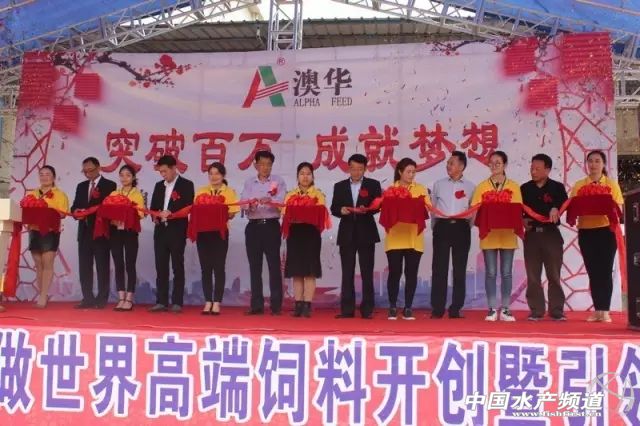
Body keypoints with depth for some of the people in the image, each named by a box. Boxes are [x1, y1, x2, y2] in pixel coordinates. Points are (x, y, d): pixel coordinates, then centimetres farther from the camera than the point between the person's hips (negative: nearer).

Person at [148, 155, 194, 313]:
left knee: (177, 267, -2)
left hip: (177, 231, -5)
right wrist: (155, 217, -5)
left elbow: (188, 206, -9)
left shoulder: (186, 185, -1)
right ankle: (161, 301, 9)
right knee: (161, 267, 5)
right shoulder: (159, 186, 16)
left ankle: (177, 302, 1)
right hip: (160, 230, 5)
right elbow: (153, 206, 16)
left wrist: (170, 212, -21)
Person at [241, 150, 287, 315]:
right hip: (253, 227, 3)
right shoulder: (249, 183, 12)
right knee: (255, 266, 5)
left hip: (271, 226, -3)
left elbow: (281, 202, -10)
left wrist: (270, 200, -31)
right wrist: (249, 205, -22)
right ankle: (257, 305, 10)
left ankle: (276, 305, -1)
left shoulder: (278, 181, 5)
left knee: (274, 265, -4)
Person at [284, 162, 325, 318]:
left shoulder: (318, 194, 6)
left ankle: (307, 305, -3)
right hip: (295, 234, 2)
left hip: (311, 234, -2)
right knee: (296, 271, 3)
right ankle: (298, 305, 8)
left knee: (310, 271, -4)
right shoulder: (290, 194, 13)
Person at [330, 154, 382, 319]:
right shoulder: (340, 186, 12)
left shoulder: (373, 185, 6)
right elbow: (333, 208, 8)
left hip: (366, 233, -2)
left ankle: (367, 309, 4)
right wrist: (341, 210, -14)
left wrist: (366, 210, -21)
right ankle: (347, 309, 6)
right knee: (347, 273, 3)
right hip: (347, 234, 2)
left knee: (367, 273, 0)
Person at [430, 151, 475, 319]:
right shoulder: (438, 184, 11)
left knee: (460, 269, 2)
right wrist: (436, 228, 9)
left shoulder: (470, 187, 7)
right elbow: (433, 208, 14)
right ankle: (437, 309, 0)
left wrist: (466, 227, 3)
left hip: (461, 228, 0)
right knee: (439, 269, -3)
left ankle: (456, 309, 7)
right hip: (442, 227, 0)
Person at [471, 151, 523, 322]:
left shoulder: (514, 187, 6)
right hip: (488, 234, 0)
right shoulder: (482, 186, 6)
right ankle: (492, 309, 7)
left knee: (506, 272, 3)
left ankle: (505, 309, 10)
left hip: (507, 234, 0)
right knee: (491, 272, 1)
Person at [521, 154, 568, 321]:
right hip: (531, 234, 2)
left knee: (554, 275, 1)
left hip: (551, 234, -2)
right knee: (533, 276, 2)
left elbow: (565, 206, -9)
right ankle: (536, 311, 8)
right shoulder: (524, 188, 10)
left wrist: (556, 209, -29)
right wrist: (522, 220, -9)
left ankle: (557, 311, 6)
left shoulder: (557, 187, 3)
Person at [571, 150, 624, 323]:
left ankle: (605, 311, -1)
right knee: (593, 271, 5)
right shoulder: (579, 185, 8)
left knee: (605, 270, -3)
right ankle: (597, 309, 10)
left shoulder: (612, 184, 5)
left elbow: (618, 208, 1)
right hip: (586, 232, 2)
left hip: (606, 231, -2)